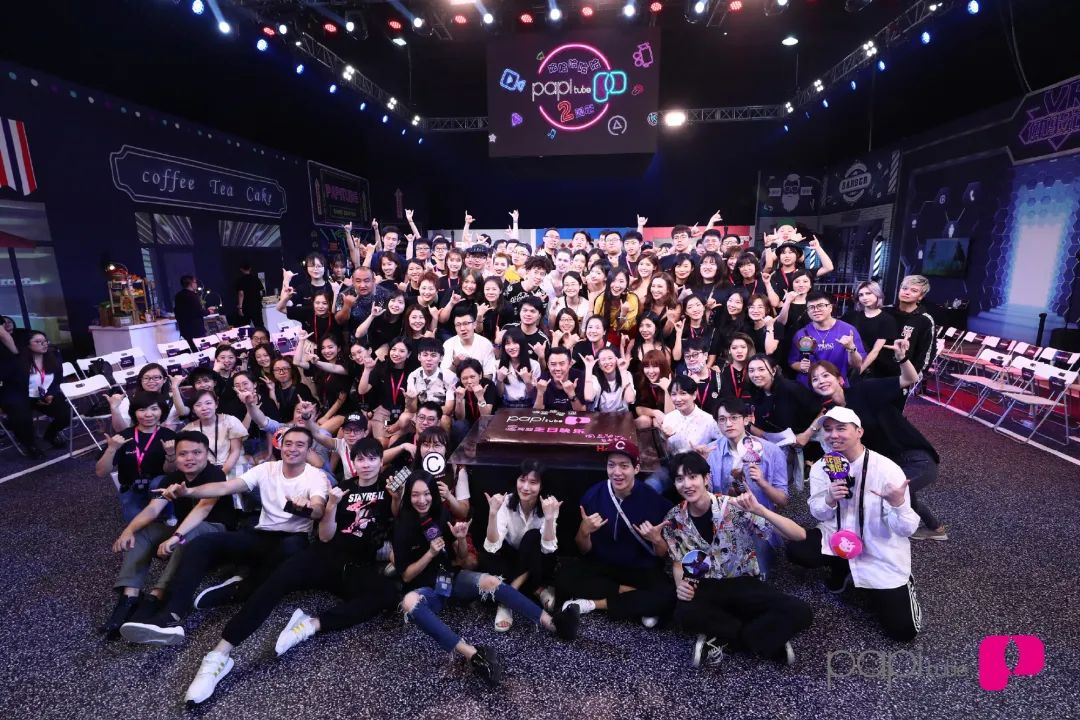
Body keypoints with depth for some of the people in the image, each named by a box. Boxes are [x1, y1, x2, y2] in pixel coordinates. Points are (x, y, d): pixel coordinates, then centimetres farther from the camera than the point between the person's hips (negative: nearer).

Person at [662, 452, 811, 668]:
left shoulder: (734, 507, -16)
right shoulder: (673, 520, -8)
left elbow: (800, 535, -20)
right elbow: (678, 563, 6)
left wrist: (760, 510, -37)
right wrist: (681, 584, -18)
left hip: (745, 584, -1)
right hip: (706, 587, 1)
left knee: (800, 612, -25)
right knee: (684, 614, -33)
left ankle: (721, 640, -11)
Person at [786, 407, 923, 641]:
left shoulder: (887, 469, -21)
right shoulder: (821, 467, -9)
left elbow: (906, 529, -20)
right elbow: (818, 514, -2)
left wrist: (899, 504, -42)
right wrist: (829, 500, -25)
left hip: (880, 555, -3)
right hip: (837, 541, 3)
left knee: (902, 630, -8)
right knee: (795, 548, -22)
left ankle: (902, 585, 27)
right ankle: (842, 569, 10)